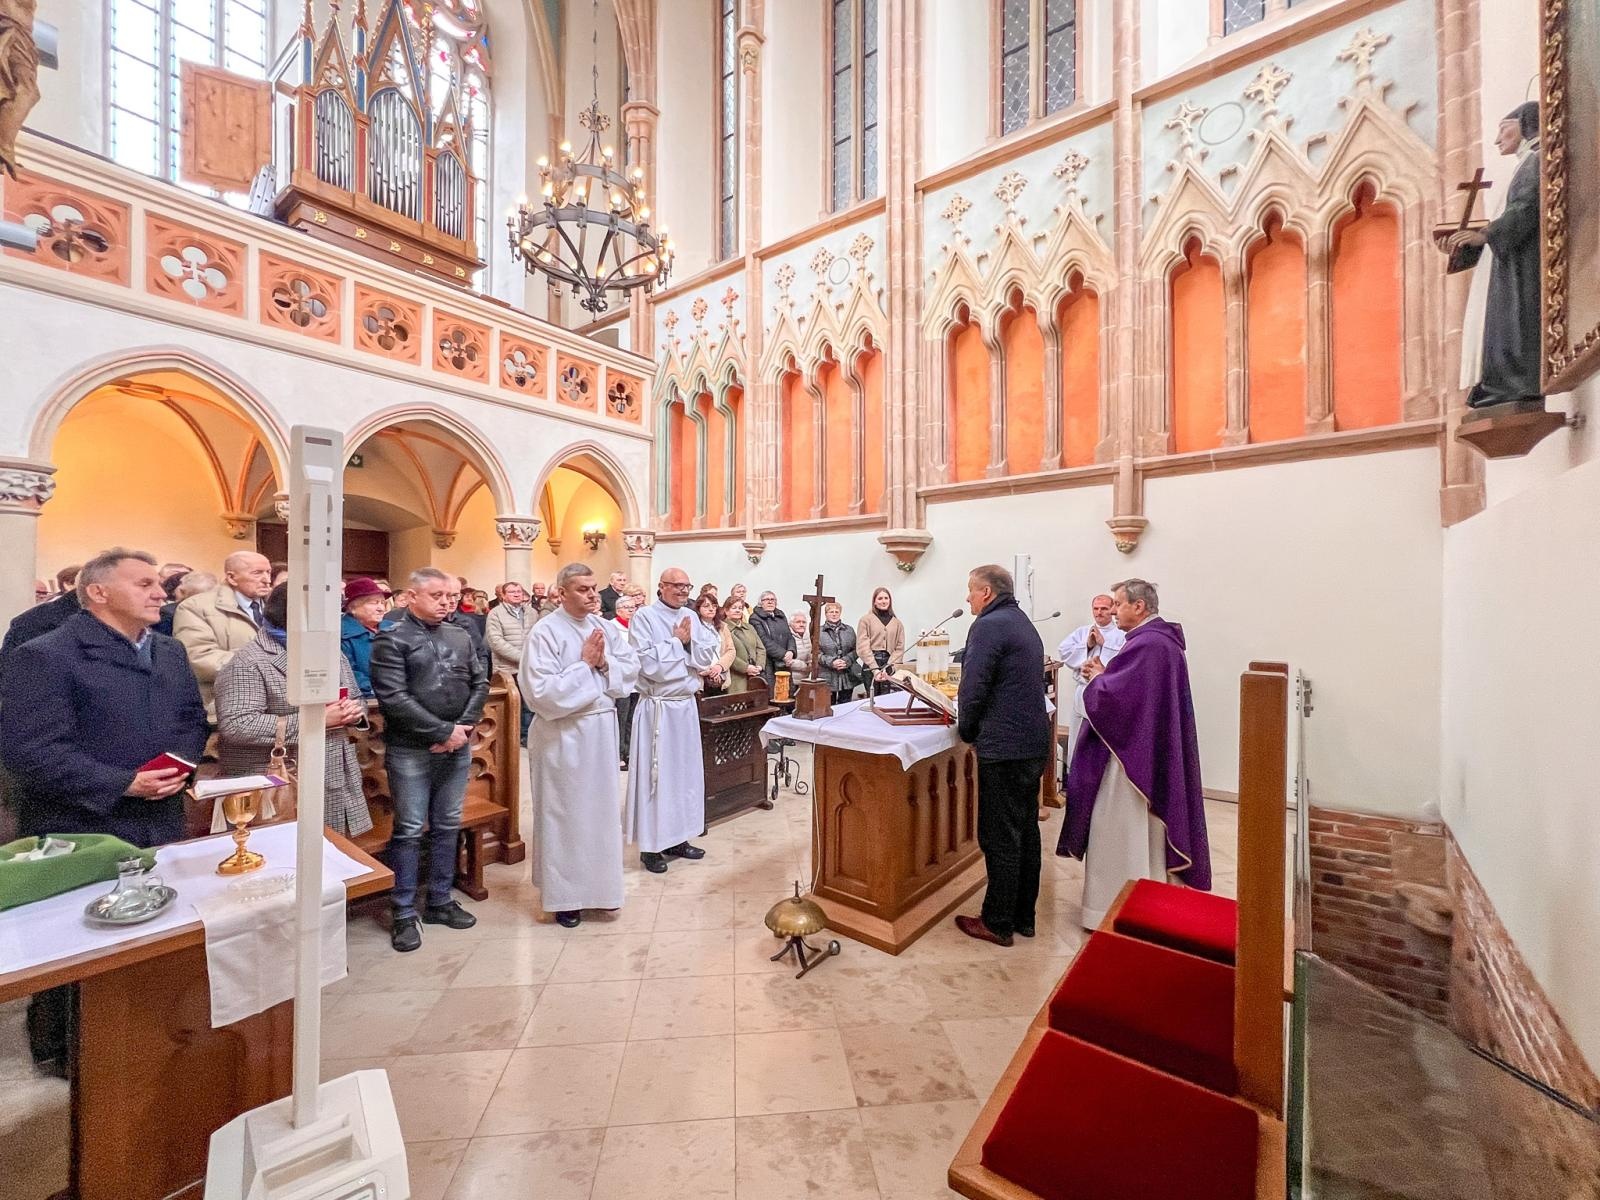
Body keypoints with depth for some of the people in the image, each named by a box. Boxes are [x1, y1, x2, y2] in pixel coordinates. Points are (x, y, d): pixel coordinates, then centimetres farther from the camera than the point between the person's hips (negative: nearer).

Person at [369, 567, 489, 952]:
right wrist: (443, 731, -17)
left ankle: (439, 901, 29)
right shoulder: (392, 640, -8)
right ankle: (405, 914, 19)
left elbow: (480, 683, 7)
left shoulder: (461, 636, 7)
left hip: (457, 747, 5)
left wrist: (463, 729, -8)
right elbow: (393, 698, -16)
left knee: (448, 826, 14)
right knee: (409, 830, 4)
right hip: (410, 750, -5)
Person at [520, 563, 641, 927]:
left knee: (601, 809, 17)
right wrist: (584, 663, -17)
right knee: (565, 813, 9)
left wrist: (605, 662, -14)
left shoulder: (607, 627, 4)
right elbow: (542, 693, -21)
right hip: (563, 736, -5)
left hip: (603, 729, 6)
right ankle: (564, 894, 26)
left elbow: (631, 670, 3)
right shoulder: (545, 632, -14)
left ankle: (599, 885, 35)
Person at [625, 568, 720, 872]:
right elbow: (649, 665, -18)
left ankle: (676, 837, 26)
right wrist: (677, 641, -12)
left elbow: (707, 658, 4)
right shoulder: (644, 617, -10)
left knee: (685, 772, 13)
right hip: (657, 707, -6)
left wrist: (689, 642, -12)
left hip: (686, 705, 6)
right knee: (655, 774, 1)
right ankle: (651, 845, 14)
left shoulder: (691, 617, 8)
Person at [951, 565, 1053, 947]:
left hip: (1004, 747, -9)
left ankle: (997, 923, 14)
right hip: (1035, 743, 10)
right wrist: (975, 728, 13)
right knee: (1026, 830, 17)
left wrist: (967, 732, -3)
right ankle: (1024, 915, 30)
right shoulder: (1025, 624, 15)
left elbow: (973, 687, -19)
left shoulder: (989, 626, -14)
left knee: (999, 838, 2)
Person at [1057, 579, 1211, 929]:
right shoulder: (1163, 639, 10)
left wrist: (1095, 678, -8)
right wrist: (1105, 675, 3)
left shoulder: (1145, 644, -23)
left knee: (1120, 834, 2)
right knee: (1144, 833, 20)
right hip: (1152, 753, 10)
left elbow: (1113, 696, -27)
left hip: (1129, 755, -10)